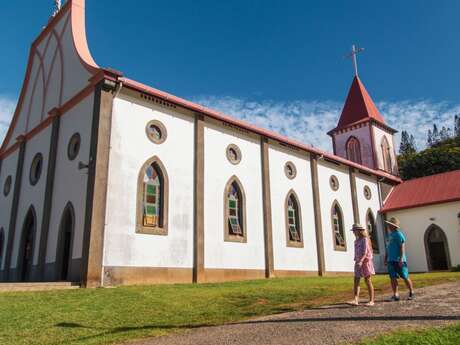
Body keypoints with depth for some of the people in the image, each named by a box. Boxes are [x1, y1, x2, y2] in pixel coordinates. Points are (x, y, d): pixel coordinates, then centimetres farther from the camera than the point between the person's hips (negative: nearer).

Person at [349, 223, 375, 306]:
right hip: (358, 262, 7)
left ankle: (371, 301, 6)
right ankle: (356, 300, -5)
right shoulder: (356, 241, 13)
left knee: (368, 281, -1)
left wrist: (361, 261, -31)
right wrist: (356, 261, 15)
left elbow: (365, 252, -20)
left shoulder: (365, 239, -9)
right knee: (356, 281, -2)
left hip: (365, 261, -7)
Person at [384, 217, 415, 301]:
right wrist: (385, 258, 19)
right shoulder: (390, 235, 16)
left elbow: (402, 247, -15)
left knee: (405, 277, 2)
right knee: (393, 278, 4)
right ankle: (395, 295, 8)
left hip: (399, 260, -8)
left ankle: (411, 293, 17)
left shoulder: (399, 234, -9)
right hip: (391, 260, 8)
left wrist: (401, 258, -22)